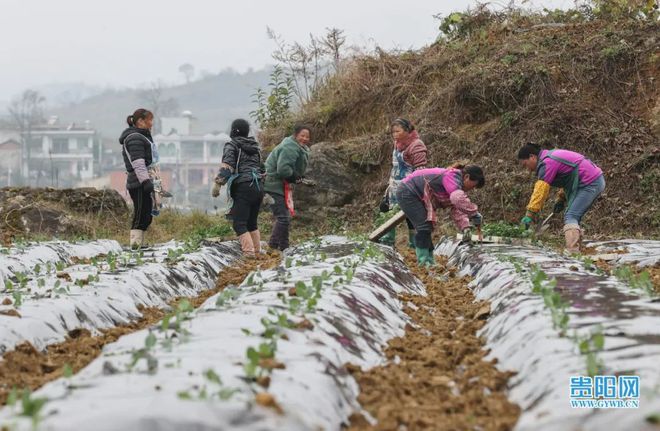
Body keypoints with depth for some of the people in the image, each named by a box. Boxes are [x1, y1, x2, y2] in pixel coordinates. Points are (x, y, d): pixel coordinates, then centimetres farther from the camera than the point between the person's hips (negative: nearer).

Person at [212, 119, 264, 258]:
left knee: (239, 224, -7)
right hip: (259, 187, 7)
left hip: (243, 188, -7)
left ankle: (249, 253, -17)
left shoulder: (232, 146, -2)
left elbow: (226, 166, -14)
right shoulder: (255, 146, 20)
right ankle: (257, 251, 18)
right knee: (252, 222, 18)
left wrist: (218, 184, -15)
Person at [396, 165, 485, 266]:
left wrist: (465, 227, -13)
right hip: (407, 192, -11)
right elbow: (458, 199, -43)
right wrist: (474, 213, -36)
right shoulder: (452, 176, -25)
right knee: (424, 227, -16)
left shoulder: (456, 186, 8)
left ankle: (429, 261, 17)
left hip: (416, 196, 11)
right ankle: (423, 261, -10)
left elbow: (457, 210, 1)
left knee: (427, 228, 11)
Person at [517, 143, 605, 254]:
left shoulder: (547, 163, -15)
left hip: (590, 184, -10)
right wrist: (561, 199, 14)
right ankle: (575, 249, 12)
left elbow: (540, 190, -21)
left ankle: (572, 251, -28)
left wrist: (530, 214, -22)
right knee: (574, 217, 13)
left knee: (570, 217, -16)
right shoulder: (552, 156, 17)